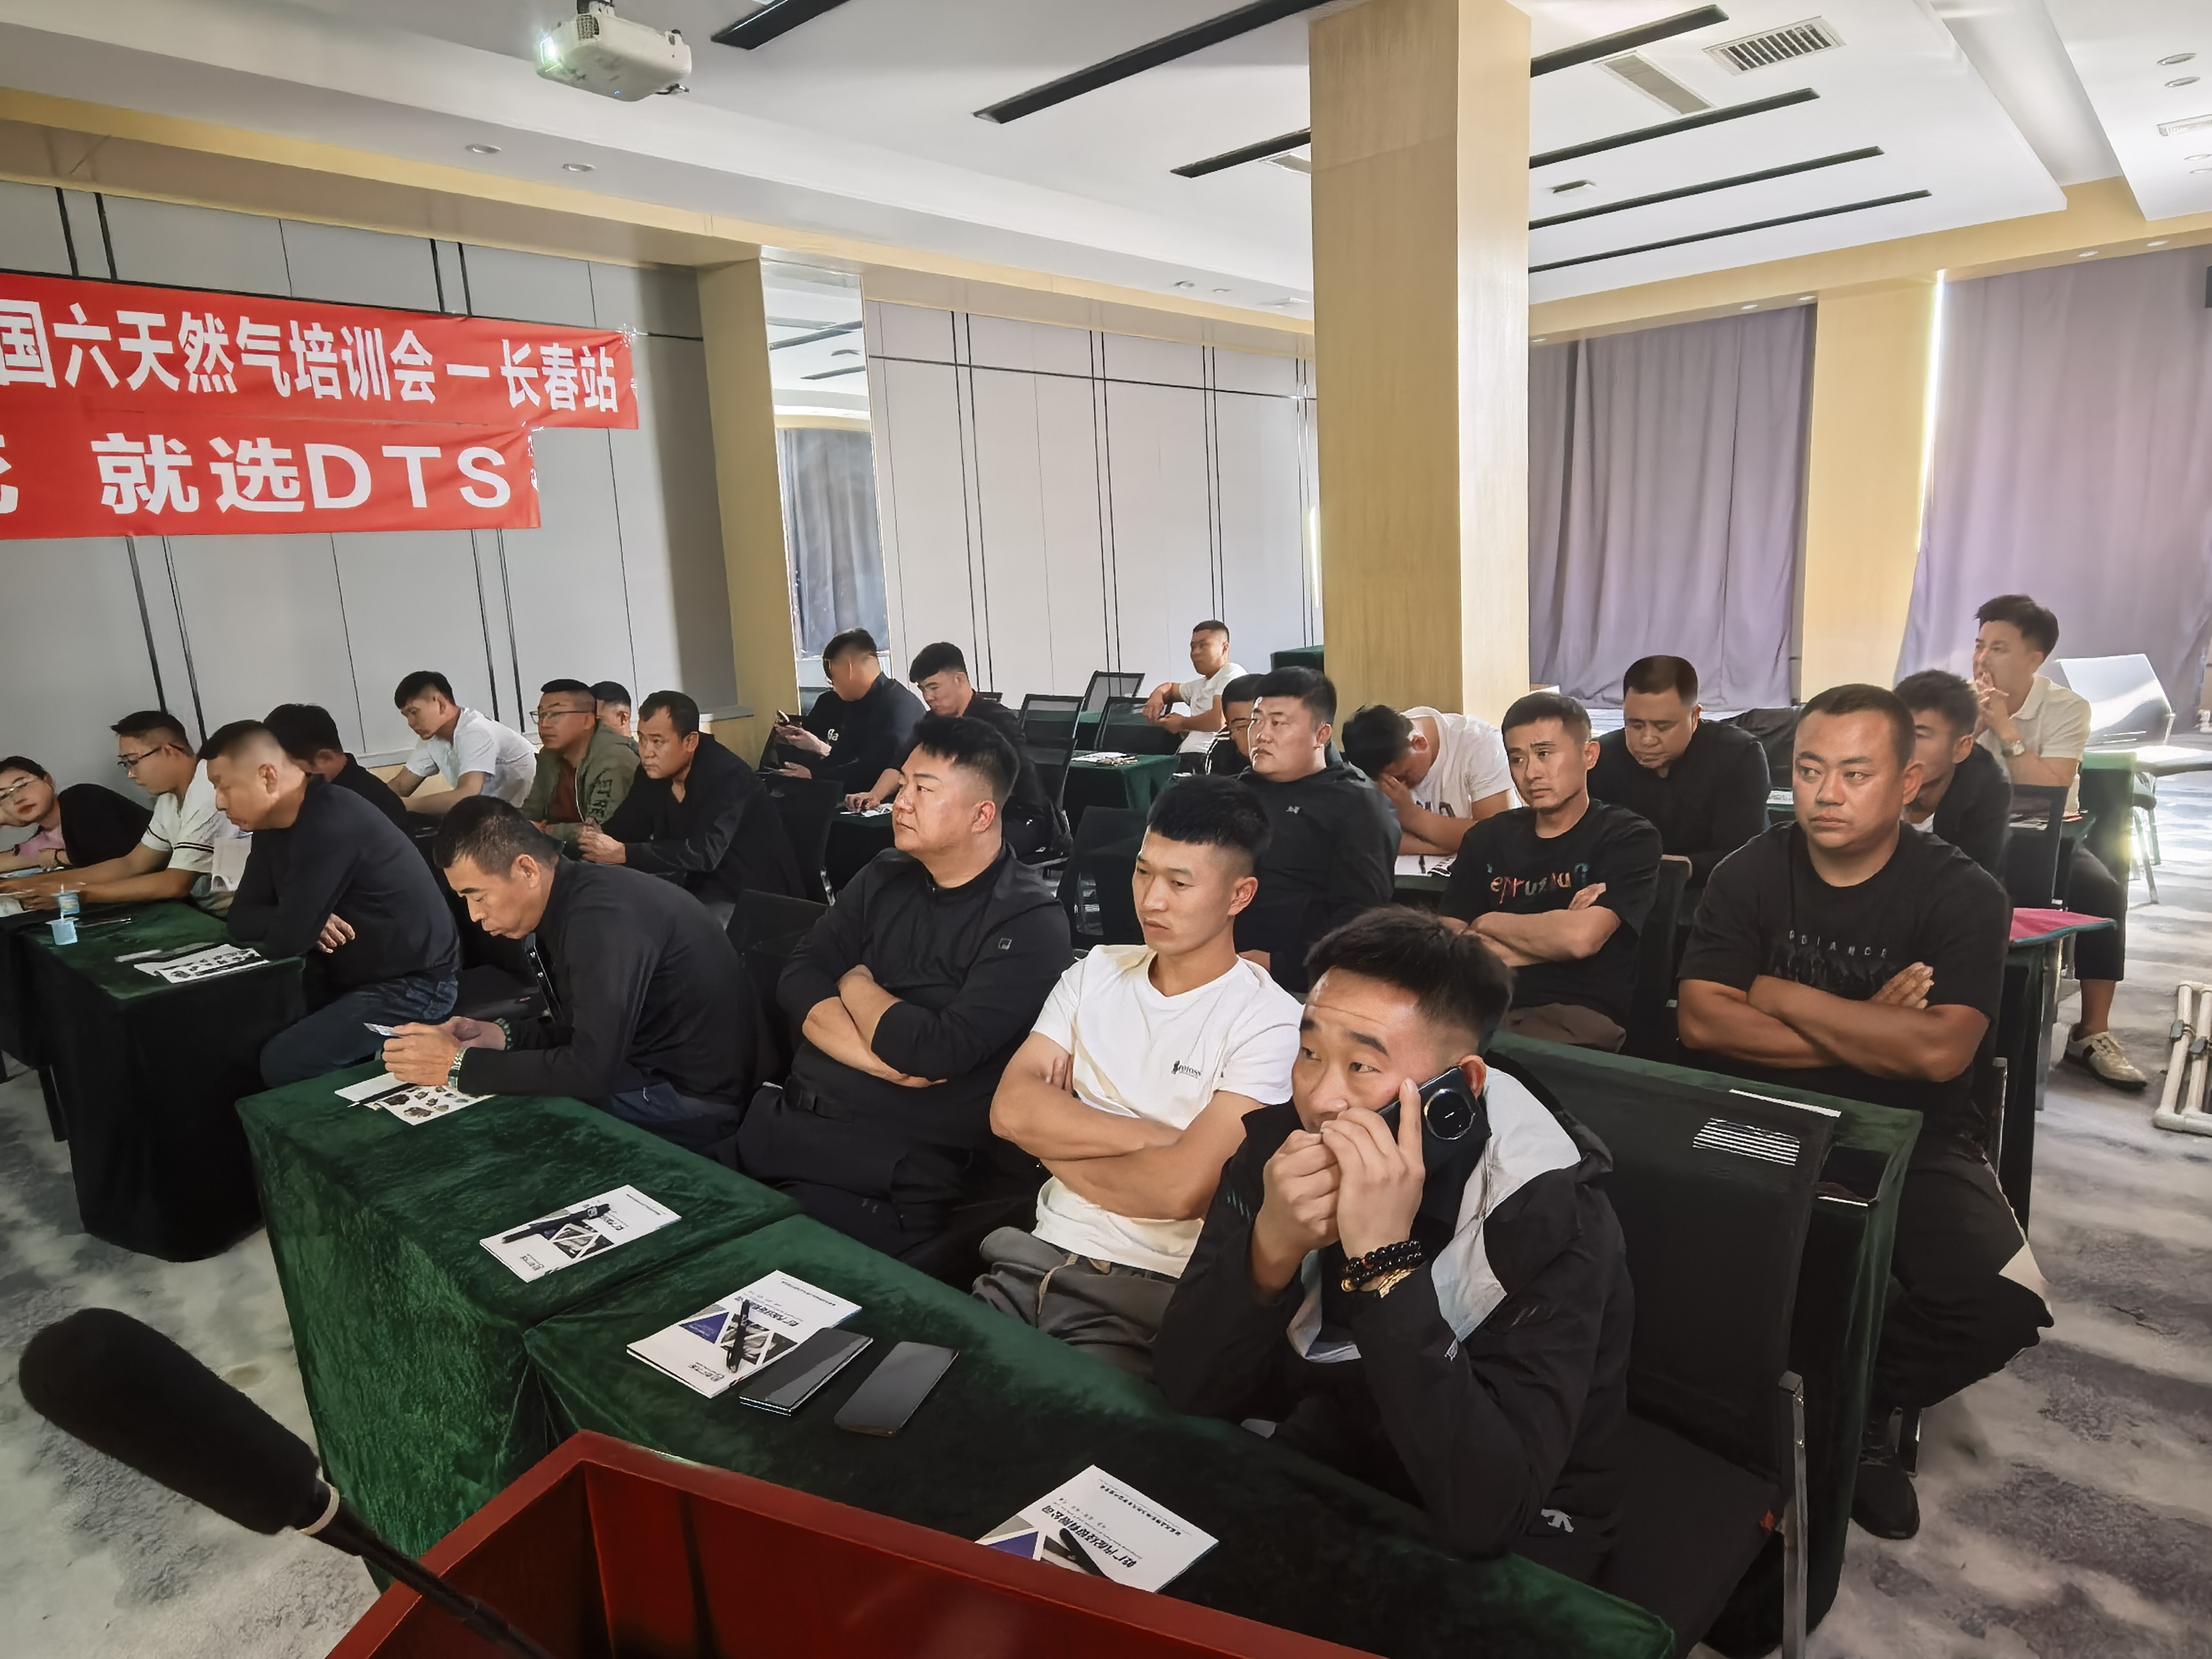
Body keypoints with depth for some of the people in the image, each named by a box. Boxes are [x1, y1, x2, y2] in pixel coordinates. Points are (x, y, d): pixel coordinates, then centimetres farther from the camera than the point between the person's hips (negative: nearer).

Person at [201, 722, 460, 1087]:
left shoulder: (331, 823, -26)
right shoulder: (273, 824, 6)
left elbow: (287, 939, -25)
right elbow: (242, 917, 5)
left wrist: (303, 926, -2)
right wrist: (310, 923, -14)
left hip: (413, 983, -10)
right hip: (356, 975, 10)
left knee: (281, 1062, -21)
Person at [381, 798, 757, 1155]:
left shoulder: (602, 918, -25)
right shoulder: (574, 897, 6)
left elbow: (592, 1070, -29)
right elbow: (585, 1030, 15)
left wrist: (459, 1065, -19)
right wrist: (504, 1035, 0)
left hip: (691, 1103, -9)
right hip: (657, 1077, 9)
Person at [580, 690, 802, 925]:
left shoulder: (727, 775, -24)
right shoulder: (651, 771, -1)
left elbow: (704, 853, -33)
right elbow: (627, 825, 3)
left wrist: (622, 853, -35)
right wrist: (597, 836, -21)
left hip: (750, 895, -8)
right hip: (698, 885, 8)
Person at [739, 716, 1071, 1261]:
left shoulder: (1030, 923, -10)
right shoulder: (884, 876, 10)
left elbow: (939, 1052, -19)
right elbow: (799, 982, 2)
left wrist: (857, 986, -2)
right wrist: (884, 1060, -14)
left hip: (906, 1169, -5)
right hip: (791, 1118, 6)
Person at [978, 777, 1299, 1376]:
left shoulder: (1268, 1022, -10)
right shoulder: (1097, 972, 8)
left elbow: (1183, 1189, -18)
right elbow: (1010, 1110, -3)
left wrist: (1059, 1141, -5)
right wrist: (1158, 1137, -11)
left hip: (1152, 1294, -4)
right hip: (1037, 1257, 5)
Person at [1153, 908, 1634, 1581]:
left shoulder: (1550, 1217, -26)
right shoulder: (1280, 1142, -15)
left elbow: (1485, 1506, -34)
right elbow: (1186, 1386, -16)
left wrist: (1385, 1260, -40)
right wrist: (1270, 1249, -33)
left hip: (1507, 1549, -2)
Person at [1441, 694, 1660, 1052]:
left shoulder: (1627, 837, 4)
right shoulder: (1488, 838, 17)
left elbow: (1581, 938, -13)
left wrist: (1489, 923, 3)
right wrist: (1553, 935, -3)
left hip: (1581, 1018, -4)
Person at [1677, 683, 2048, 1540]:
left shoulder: (1962, 893, -6)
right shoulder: (1750, 874, -1)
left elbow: (1940, 1051, -20)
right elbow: (1702, 1020, -11)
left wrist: (1783, 997, -13)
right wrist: (1868, 1033, -15)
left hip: (1913, 1142, 0)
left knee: (2001, 1305, -24)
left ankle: (1859, 1403, 8)